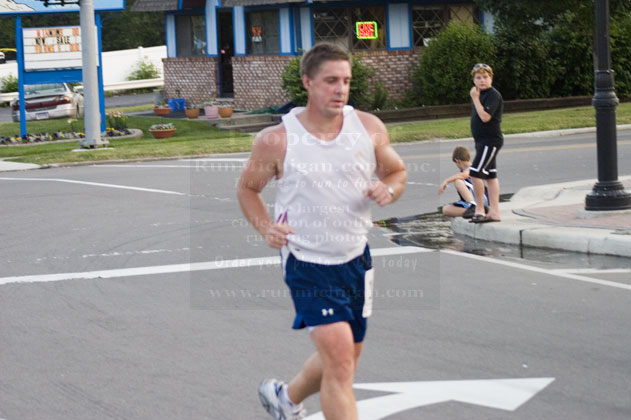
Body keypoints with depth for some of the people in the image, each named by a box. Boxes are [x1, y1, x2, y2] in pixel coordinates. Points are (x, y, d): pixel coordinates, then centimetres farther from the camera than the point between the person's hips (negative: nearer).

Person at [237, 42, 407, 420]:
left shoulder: (369, 127, -1)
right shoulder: (277, 141, -10)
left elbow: (397, 171, 14)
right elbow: (247, 188, 5)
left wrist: (388, 190, -9)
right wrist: (265, 226, -12)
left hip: (356, 258, 5)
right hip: (307, 261, -5)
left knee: (344, 358, 19)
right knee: (340, 358, -17)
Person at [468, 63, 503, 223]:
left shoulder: (493, 95, -14)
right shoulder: (480, 94, 14)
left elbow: (485, 116, -25)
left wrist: (475, 99, -21)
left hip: (490, 140, -10)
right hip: (482, 140, 10)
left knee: (475, 173, -15)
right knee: (490, 175, 11)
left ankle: (479, 210, -10)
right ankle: (494, 211, 14)